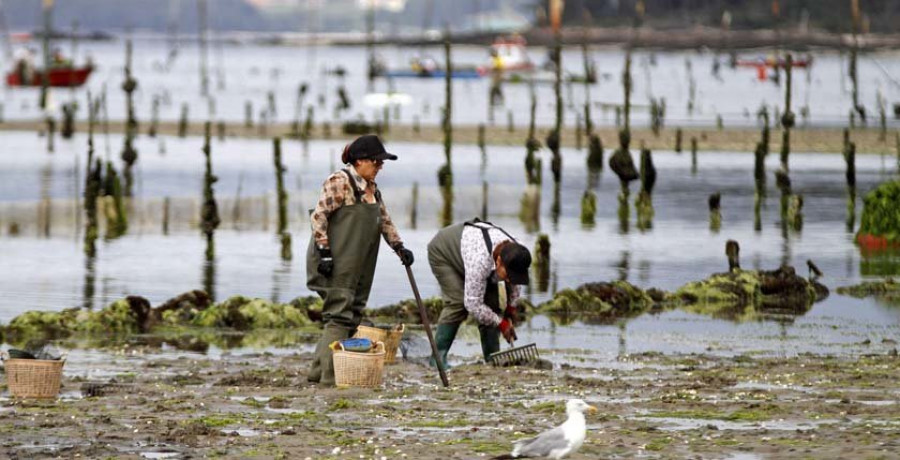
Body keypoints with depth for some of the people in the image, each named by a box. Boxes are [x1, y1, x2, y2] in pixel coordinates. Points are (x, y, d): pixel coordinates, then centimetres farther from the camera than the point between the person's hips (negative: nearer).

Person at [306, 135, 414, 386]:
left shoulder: (371, 188, 16)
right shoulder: (340, 181, -10)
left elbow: (384, 220, 24)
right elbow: (319, 215, -14)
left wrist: (399, 247, 11)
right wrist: (324, 252, -19)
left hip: (358, 266, 9)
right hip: (335, 262, -9)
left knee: (352, 316, 7)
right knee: (340, 316, -11)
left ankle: (319, 371, 12)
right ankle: (330, 374, -11)